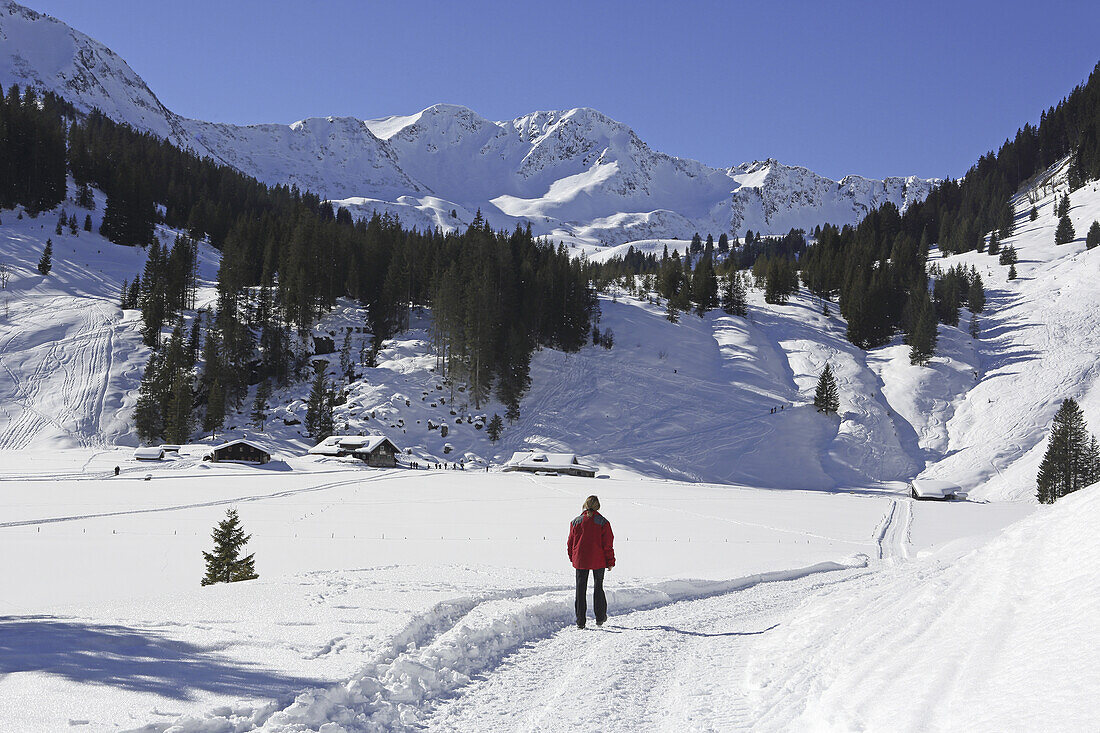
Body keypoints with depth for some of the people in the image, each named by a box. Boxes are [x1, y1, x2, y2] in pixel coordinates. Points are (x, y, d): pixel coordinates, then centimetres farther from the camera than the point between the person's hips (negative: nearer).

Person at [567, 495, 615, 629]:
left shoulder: (575, 522, 0)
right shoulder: (603, 522, -6)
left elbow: (570, 543, 6)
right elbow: (608, 544, -5)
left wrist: (572, 558, 19)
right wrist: (610, 562, 2)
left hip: (580, 561, 1)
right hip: (598, 561, -1)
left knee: (581, 589, 6)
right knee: (598, 587, 17)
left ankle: (580, 621, 2)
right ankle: (600, 617, 21)